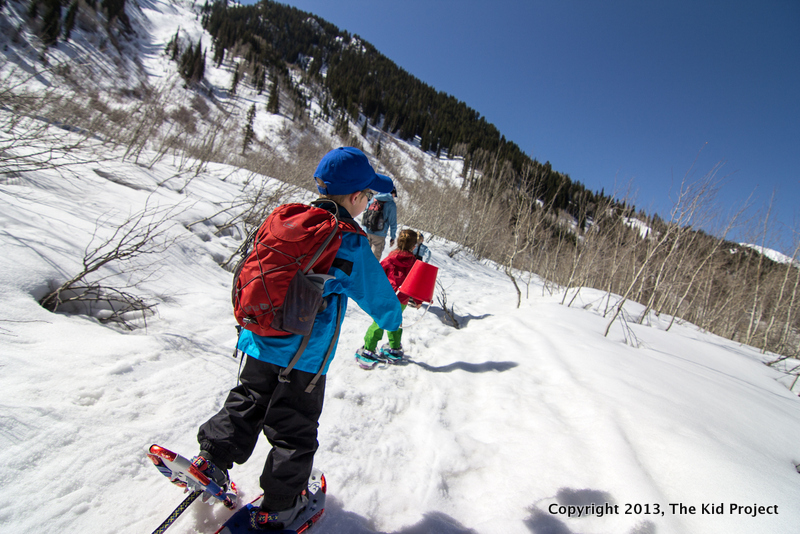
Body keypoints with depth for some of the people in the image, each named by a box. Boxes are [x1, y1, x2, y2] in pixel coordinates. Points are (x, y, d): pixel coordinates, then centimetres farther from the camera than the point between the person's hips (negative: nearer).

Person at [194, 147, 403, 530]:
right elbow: (378, 294, -5)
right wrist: (394, 318, 16)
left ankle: (212, 458, 31)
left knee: (246, 403, 27)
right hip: (304, 356, -5)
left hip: (259, 340, 5)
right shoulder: (350, 245, -16)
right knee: (294, 429, 13)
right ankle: (278, 506, 26)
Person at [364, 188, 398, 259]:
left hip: (366, 232, 5)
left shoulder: (374, 198, 8)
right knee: (375, 258, 5)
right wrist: (392, 237, 3)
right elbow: (393, 223, -6)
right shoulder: (392, 205, -6)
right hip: (379, 235, -5)